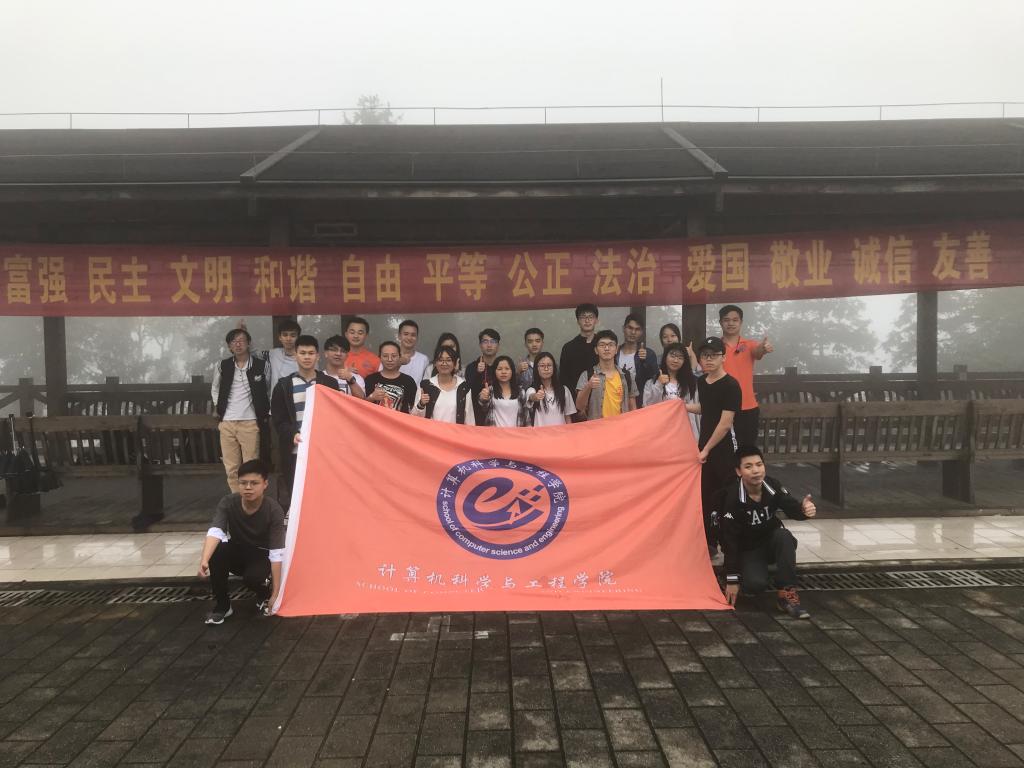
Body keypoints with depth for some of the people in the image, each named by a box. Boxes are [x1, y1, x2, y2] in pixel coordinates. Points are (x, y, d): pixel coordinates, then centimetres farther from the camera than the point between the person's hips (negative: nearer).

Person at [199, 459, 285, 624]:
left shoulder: (274, 510, -26)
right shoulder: (228, 503, -18)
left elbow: (277, 553, -26)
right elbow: (215, 531, -32)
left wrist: (276, 592, -29)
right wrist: (204, 560, -53)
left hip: (261, 555, -3)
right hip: (237, 552, 3)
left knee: (252, 577, -36)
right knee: (216, 552, -30)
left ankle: (264, 595, 3)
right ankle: (222, 605, -10)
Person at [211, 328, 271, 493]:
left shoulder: (261, 365, 0)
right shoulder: (222, 366, 7)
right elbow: (214, 390, 21)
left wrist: (266, 414, 3)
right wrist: (219, 410, 12)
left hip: (250, 422, -2)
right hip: (227, 423, 3)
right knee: (231, 467, 4)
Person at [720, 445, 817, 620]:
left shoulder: (773, 486, -15)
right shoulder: (732, 497, -24)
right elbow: (730, 540, -22)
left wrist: (805, 509, -45)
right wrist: (732, 580, -21)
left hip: (772, 542, 3)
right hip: (748, 549, -3)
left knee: (784, 536, -30)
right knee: (755, 584, -28)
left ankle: (787, 594, -23)